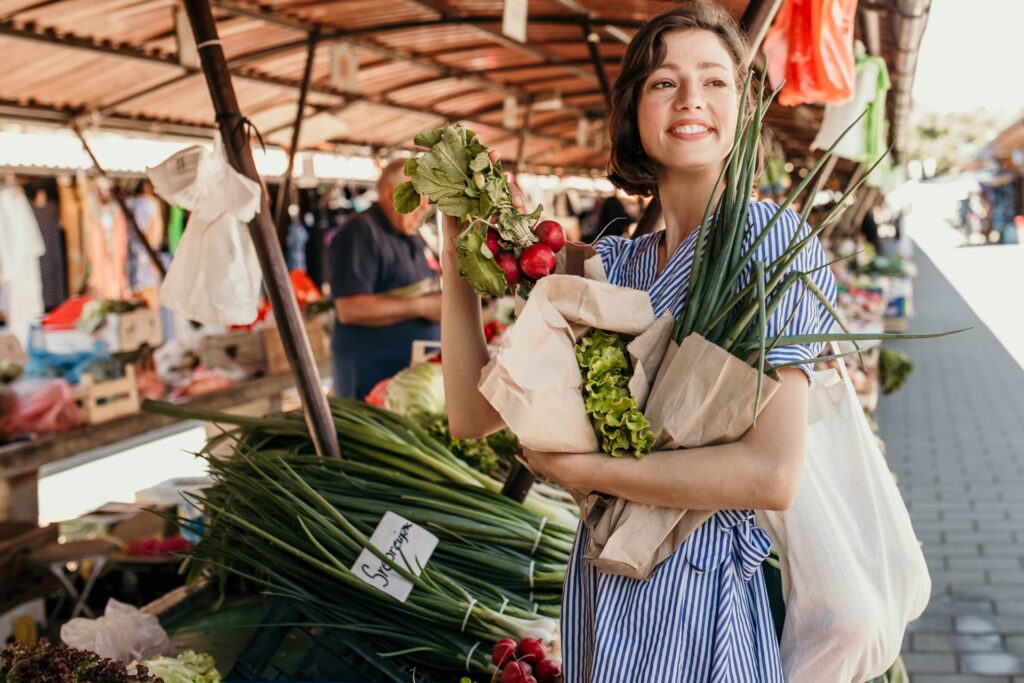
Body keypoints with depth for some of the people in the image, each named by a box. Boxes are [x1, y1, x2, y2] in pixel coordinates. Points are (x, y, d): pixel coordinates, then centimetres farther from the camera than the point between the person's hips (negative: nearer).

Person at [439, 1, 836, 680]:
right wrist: (460, 243, -4)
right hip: (599, 585, 6)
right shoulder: (610, 262, 4)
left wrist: (579, 468, -15)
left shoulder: (770, 236, -13)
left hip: (694, 597, -5)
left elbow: (773, 475, -22)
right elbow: (473, 414, 1)